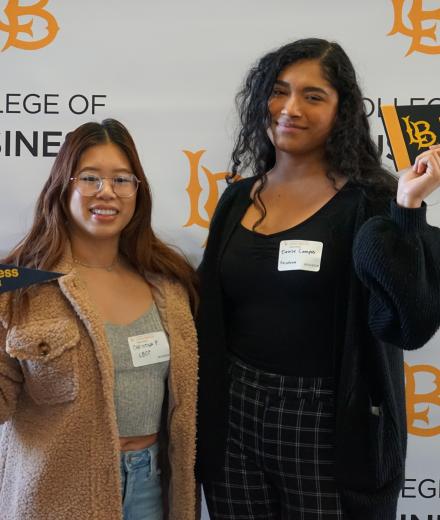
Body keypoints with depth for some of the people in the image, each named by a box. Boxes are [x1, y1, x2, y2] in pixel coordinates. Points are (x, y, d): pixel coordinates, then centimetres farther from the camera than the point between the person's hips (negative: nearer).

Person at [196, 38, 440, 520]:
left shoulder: (370, 202, -10)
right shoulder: (238, 198, 4)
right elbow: (211, 318, 10)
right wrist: (203, 421, 7)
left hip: (332, 427, -4)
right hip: (234, 419, 4)